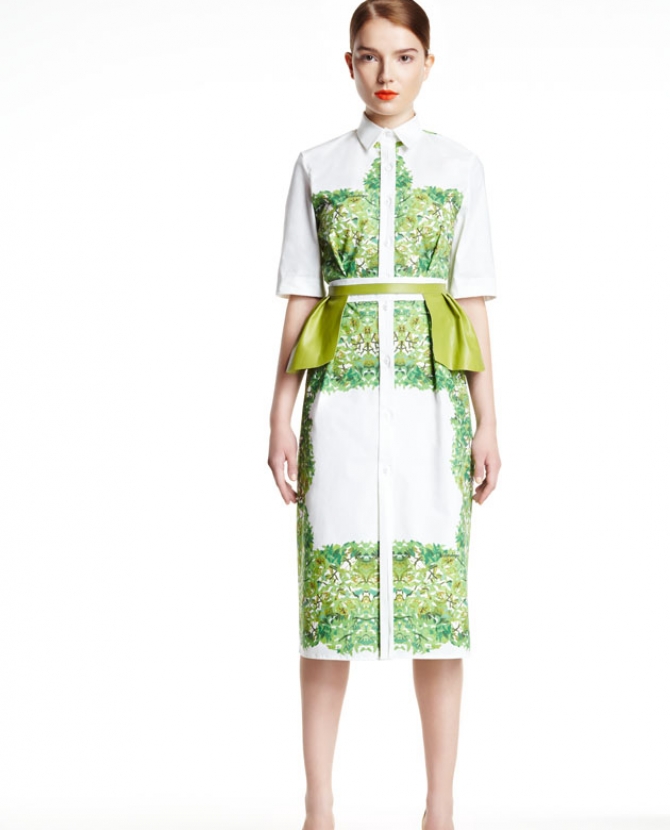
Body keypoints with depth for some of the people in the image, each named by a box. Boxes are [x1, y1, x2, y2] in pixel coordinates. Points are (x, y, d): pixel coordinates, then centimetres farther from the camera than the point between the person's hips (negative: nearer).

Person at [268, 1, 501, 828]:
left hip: (430, 392, 0)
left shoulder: (459, 167, 8)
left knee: (437, 598, 0)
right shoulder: (316, 167, 8)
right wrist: (281, 418, 0)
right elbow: (300, 302, 7)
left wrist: (487, 422, 1)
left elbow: (474, 303, 7)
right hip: (341, 395, 0)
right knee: (329, 595, -1)